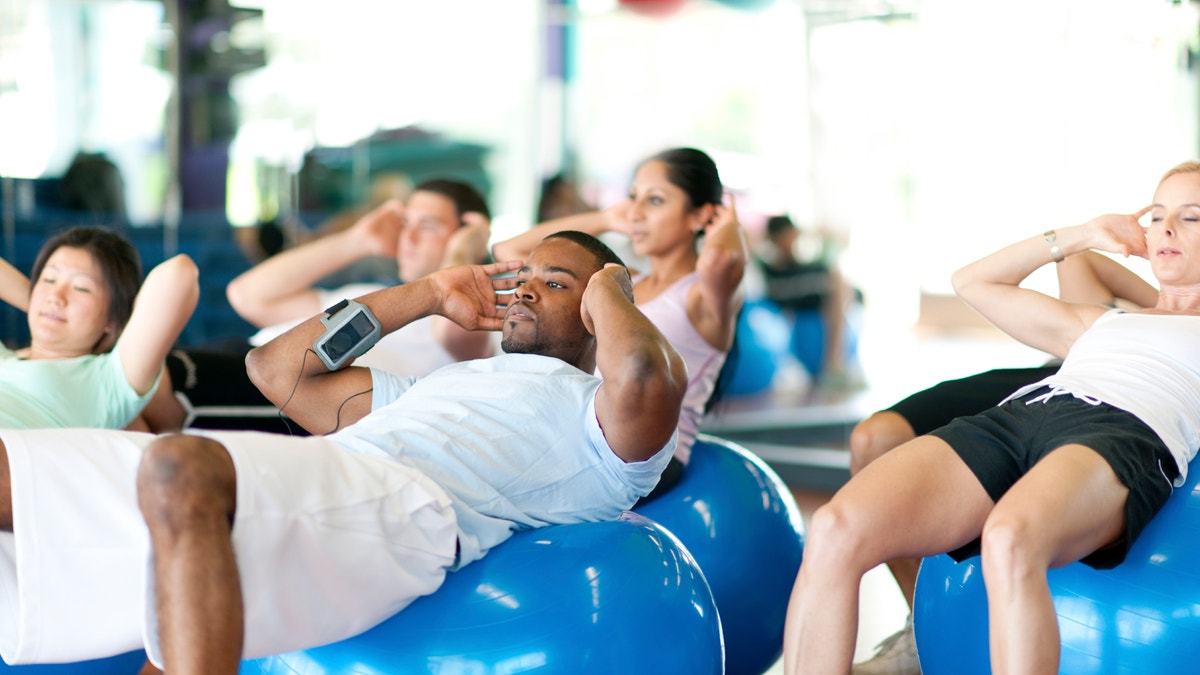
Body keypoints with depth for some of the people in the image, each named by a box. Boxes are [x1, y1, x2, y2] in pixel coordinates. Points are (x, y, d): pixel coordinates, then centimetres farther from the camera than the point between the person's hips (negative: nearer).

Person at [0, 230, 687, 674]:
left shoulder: (597, 410, 19)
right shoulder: (435, 385, 41)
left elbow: (646, 375, -9)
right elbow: (277, 366, 43)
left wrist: (610, 288, 14)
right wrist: (429, 294, 43)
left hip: (406, 507, -8)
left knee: (180, 470, -39)